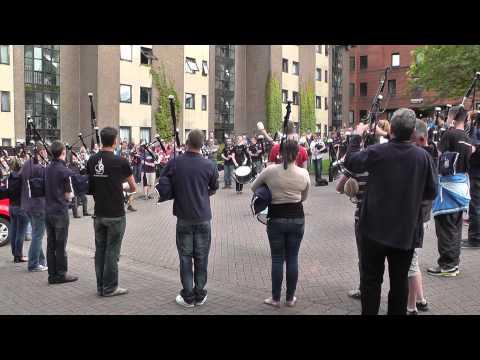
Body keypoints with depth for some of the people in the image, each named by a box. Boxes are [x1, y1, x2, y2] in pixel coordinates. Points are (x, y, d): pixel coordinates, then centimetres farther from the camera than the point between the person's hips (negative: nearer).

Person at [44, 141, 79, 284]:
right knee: (61, 245, 1)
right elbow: (69, 195, -11)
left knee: (51, 244, 11)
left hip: (48, 211, 7)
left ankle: (52, 275, 17)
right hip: (60, 212, -7)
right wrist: (71, 194, 9)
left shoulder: (47, 169, 7)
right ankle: (61, 274, 8)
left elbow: (47, 189, 15)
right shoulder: (65, 171, -14)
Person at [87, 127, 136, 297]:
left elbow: (90, 186, 10)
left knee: (100, 249, 12)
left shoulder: (92, 160, 2)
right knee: (112, 251, 2)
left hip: (98, 213, 5)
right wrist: (128, 189, 21)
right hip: (115, 214, -5)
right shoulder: (120, 162, -13)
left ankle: (101, 286, 21)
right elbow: (133, 187, 0)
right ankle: (110, 288, 10)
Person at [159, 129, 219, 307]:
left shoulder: (174, 163, -9)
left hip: (183, 217, 0)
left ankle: (188, 296, 13)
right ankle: (200, 295, 18)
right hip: (203, 217, 0)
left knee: (185, 257, 9)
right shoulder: (209, 165, -8)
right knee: (201, 257, 10)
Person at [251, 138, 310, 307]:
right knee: (292, 258, 9)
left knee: (277, 259, 7)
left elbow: (253, 187, 5)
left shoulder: (270, 170, -9)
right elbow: (304, 197, 10)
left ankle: (275, 298, 15)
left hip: (276, 219, -1)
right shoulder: (304, 173, -3)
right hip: (297, 219, 2)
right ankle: (290, 298, 18)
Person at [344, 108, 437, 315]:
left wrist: (356, 136, 13)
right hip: (406, 230, 2)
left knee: (371, 278, 11)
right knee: (400, 280, 14)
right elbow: (431, 192, -2)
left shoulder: (377, 152, -15)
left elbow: (350, 162, 2)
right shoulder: (423, 156, -10)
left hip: (375, 228, -1)